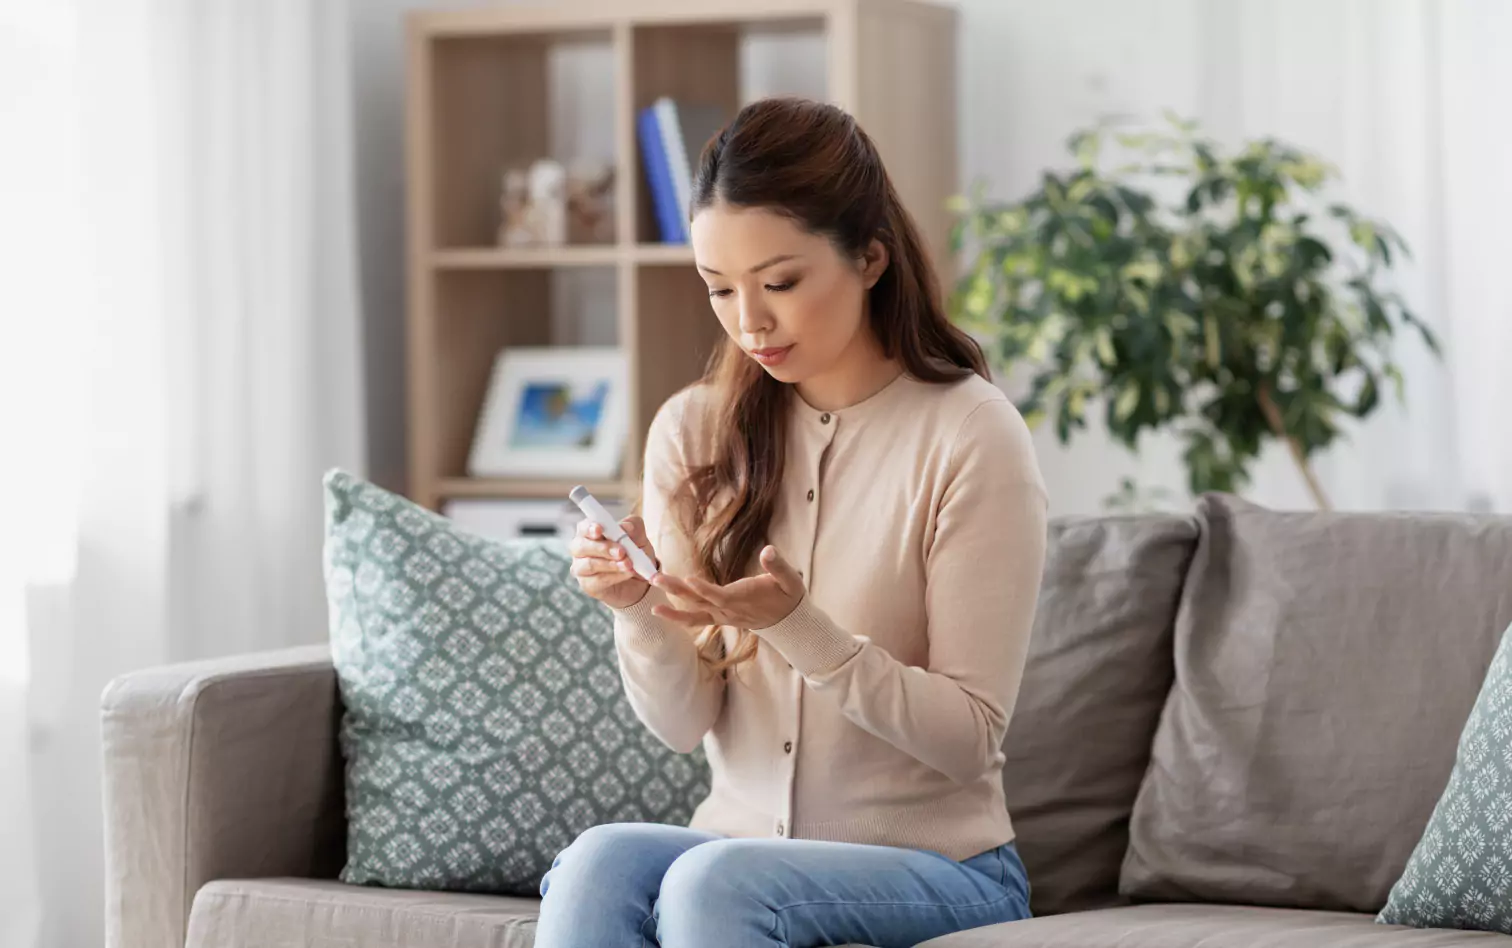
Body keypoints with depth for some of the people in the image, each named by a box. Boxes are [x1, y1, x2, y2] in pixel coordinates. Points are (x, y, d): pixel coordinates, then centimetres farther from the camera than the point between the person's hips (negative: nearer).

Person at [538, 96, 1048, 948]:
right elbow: (684, 725, 3)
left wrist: (797, 624, -23)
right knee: (598, 862, -30)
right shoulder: (695, 432, 5)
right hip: (741, 837, 4)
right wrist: (637, 610, -18)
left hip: (936, 861, -4)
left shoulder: (972, 436, -9)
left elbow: (970, 736, -11)